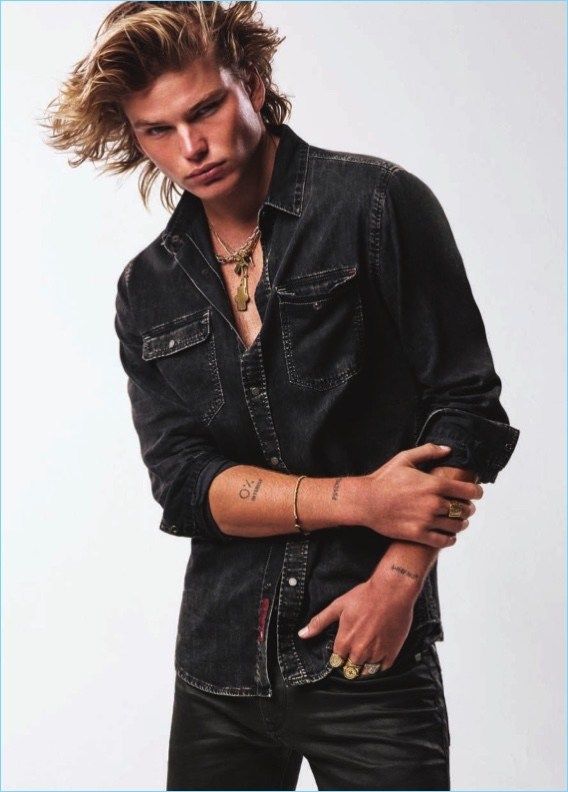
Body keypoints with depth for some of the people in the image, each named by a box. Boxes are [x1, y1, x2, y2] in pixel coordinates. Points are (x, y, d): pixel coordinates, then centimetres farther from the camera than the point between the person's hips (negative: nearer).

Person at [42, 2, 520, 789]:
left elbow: (469, 410, -6)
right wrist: (360, 499, -15)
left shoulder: (378, 203, -5)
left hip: (372, 657, -3)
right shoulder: (147, 292, 7)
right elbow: (183, 484, -2)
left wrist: (397, 579, -15)